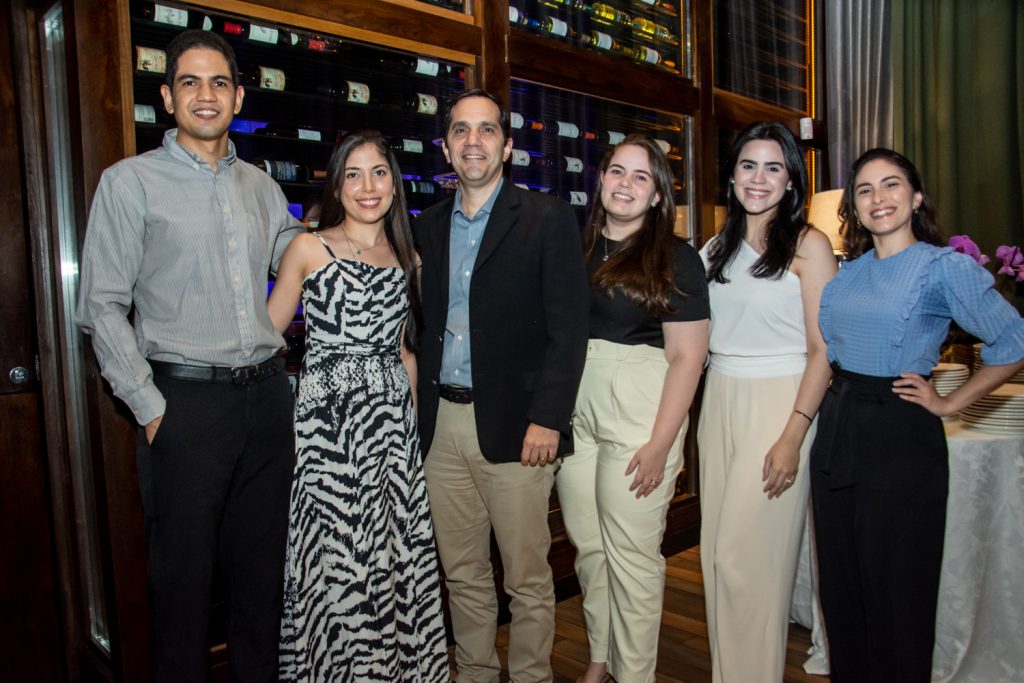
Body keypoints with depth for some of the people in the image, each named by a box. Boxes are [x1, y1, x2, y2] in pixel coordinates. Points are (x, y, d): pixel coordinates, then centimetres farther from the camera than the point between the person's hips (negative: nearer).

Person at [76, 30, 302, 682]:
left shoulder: (262, 186, 13)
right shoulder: (130, 182, -1)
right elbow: (102, 306, -4)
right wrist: (150, 408, -9)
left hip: (266, 395, 4)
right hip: (187, 400, -4)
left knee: (263, 566, 15)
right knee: (184, 574, 7)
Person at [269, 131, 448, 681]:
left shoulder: (407, 258, 11)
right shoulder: (309, 250, 0)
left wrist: (410, 410, 12)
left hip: (392, 420, 4)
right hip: (326, 419, -3)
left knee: (395, 552, 8)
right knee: (335, 554, 2)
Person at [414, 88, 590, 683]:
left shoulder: (548, 218, -2)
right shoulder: (428, 227, 13)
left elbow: (569, 326, -8)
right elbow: (425, 325, 13)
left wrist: (548, 419, -15)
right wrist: (420, 411, 4)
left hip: (514, 425, -4)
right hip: (442, 425, 5)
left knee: (528, 579, 7)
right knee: (462, 575, 17)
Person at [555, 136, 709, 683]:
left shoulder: (676, 259, -2)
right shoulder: (575, 247, 9)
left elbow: (686, 356, -7)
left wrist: (660, 443, -13)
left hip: (639, 414, -4)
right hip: (573, 412, 4)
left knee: (631, 552, 3)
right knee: (587, 546, 13)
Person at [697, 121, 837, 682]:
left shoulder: (808, 245, -4)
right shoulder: (718, 248, 13)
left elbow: (822, 350, -9)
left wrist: (794, 435, -17)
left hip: (778, 404, -5)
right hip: (718, 403, 6)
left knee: (750, 556, -3)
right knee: (716, 552, 10)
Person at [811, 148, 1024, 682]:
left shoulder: (946, 266, -7)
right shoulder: (847, 271, 10)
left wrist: (949, 403, -5)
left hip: (900, 438, -5)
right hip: (837, 432, 6)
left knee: (895, 593, 6)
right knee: (840, 585, 14)